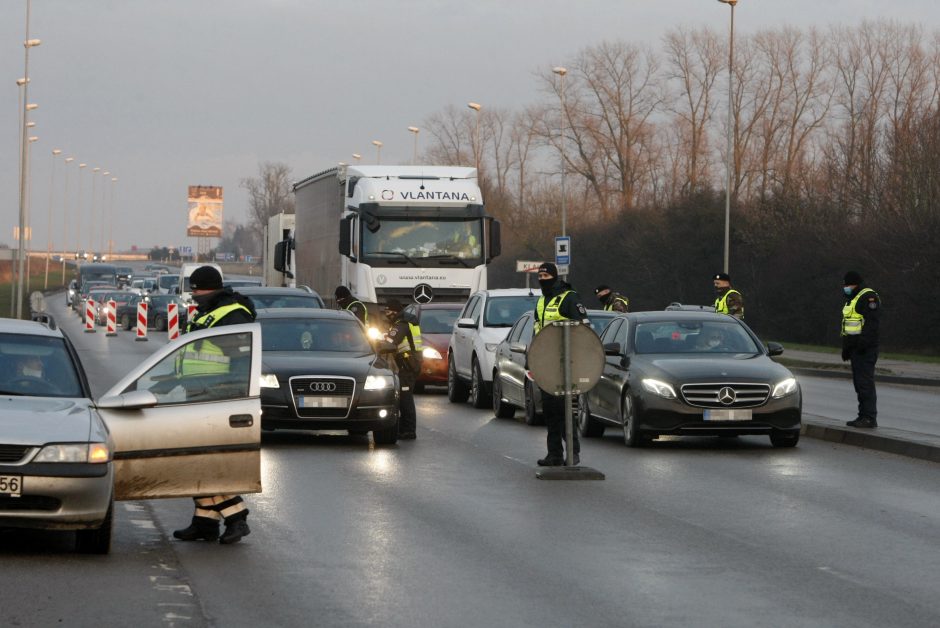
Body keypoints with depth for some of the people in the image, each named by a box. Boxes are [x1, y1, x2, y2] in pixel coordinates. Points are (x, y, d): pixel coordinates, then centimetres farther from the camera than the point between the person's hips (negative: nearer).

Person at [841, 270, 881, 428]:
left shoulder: (868, 297, -10)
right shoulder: (852, 299, 23)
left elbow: (872, 321, -20)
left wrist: (863, 342, -26)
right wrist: (846, 347, 27)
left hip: (865, 348, -11)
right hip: (855, 348, 11)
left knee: (865, 381, -13)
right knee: (859, 382, 10)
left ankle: (870, 418, -15)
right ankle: (863, 415, 13)